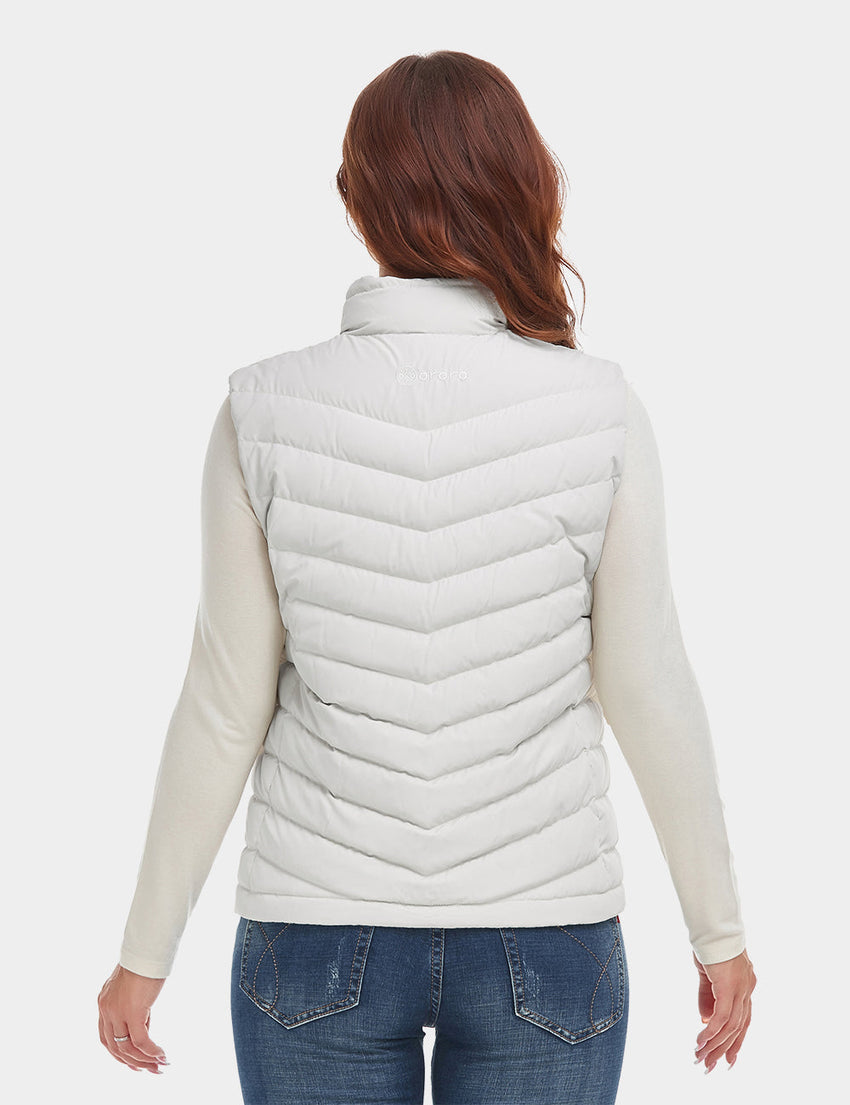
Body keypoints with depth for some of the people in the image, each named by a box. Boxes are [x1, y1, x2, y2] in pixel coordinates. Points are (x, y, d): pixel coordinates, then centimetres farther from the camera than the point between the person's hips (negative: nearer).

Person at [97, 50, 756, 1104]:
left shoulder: (265, 409, -9)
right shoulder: (600, 410, -10)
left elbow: (225, 706, -5)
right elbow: (650, 691, -4)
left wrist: (146, 950, 7)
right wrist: (719, 928, 9)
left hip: (318, 937, 0)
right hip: (547, 932, 0)